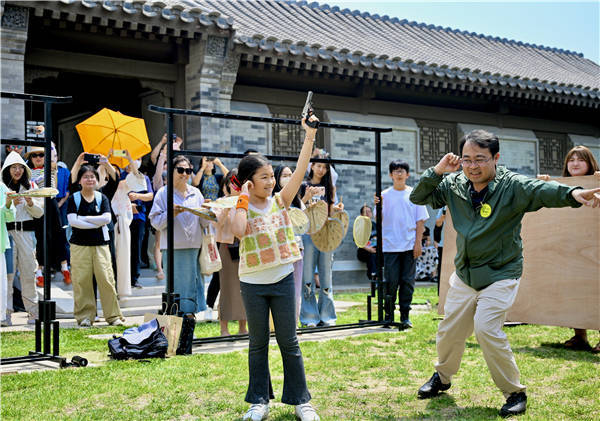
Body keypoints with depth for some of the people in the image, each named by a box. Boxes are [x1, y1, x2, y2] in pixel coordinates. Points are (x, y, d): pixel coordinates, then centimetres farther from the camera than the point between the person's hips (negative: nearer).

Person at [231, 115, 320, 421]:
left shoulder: (280, 201, 2)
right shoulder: (241, 207, -3)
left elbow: (300, 170, -7)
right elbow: (238, 231, -25)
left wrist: (309, 136, -14)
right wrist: (244, 198, -17)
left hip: (282, 280, 1)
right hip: (252, 283, -1)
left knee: (289, 343, 6)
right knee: (258, 343, 10)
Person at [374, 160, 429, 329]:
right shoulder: (384, 195, 5)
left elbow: (420, 220, 6)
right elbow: (379, 220, 2)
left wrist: (418, 243, -1)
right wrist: (378, 206, -16)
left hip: (410, 245, 1)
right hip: (390, 246, -1)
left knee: (407, 281, 3)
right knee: (391, 282, -1)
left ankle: (405, 316, 9)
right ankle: (389, 315, 10)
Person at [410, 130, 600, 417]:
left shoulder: (512, 185, -18)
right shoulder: (454, 185, -4)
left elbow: (543, 191, -36)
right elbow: (418, 198, 1)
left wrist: (572, 193, -59)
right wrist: (437, 171, -17)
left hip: (500, 274, -5)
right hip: (464, 275, 5)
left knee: (486, 329, -19)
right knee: (449, 330, 14)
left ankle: (514, 392, 1)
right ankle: (442, 378, 42)